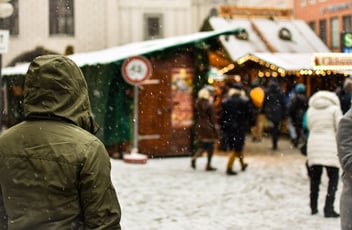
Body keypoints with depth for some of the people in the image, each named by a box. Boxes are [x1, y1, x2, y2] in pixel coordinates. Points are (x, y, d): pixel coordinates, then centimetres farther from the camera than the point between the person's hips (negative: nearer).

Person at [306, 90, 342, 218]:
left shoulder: (311, 110, 10)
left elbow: (310, 127, 10)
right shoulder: (334, 108, -1)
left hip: (314, 146, 4)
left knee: (315, 178, 12)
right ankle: (328, 208, -6)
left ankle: (313, 207, 16)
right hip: (330, 148, -4)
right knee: (333, 178, 2)